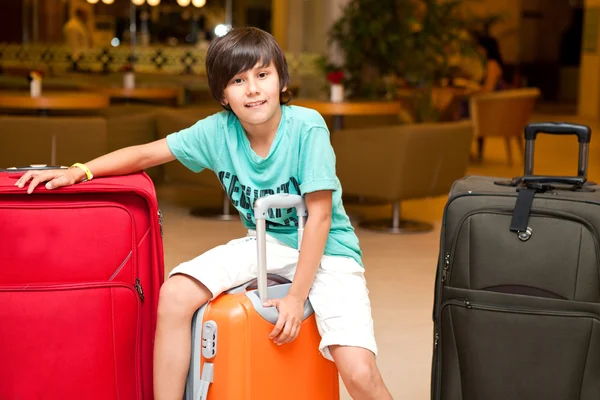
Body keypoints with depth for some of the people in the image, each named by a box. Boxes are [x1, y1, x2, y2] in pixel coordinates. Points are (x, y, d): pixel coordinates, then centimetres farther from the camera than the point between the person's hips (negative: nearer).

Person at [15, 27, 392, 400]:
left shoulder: (307, 127, -20)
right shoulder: (218, 130, -8)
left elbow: (319, 216, -18)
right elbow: (146, 153, -2)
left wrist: (297, 296, -20)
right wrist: (78, 171, -14)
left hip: (326, 247, -4)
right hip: (267, 242, 4)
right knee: (175, 293, -18)